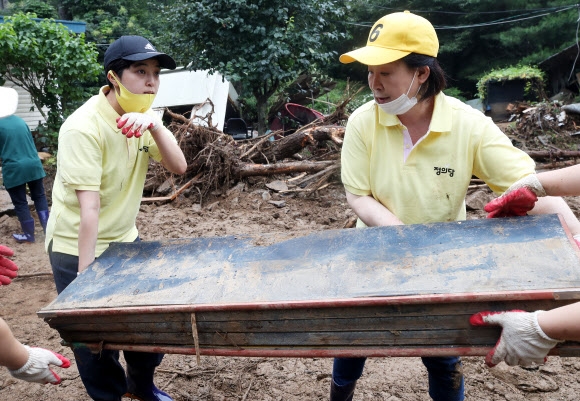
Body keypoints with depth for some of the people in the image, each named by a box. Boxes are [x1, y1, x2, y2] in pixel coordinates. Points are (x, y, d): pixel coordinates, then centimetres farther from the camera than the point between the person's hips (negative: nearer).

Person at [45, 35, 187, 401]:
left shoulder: (142, 116, -3)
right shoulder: (84, 127, -25)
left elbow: (178, 167, -13)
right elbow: (89, 208, -29)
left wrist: (154, 125, -30)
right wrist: (85, 276, -27)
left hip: (124, 240, 7)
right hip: (77, 247, -6)